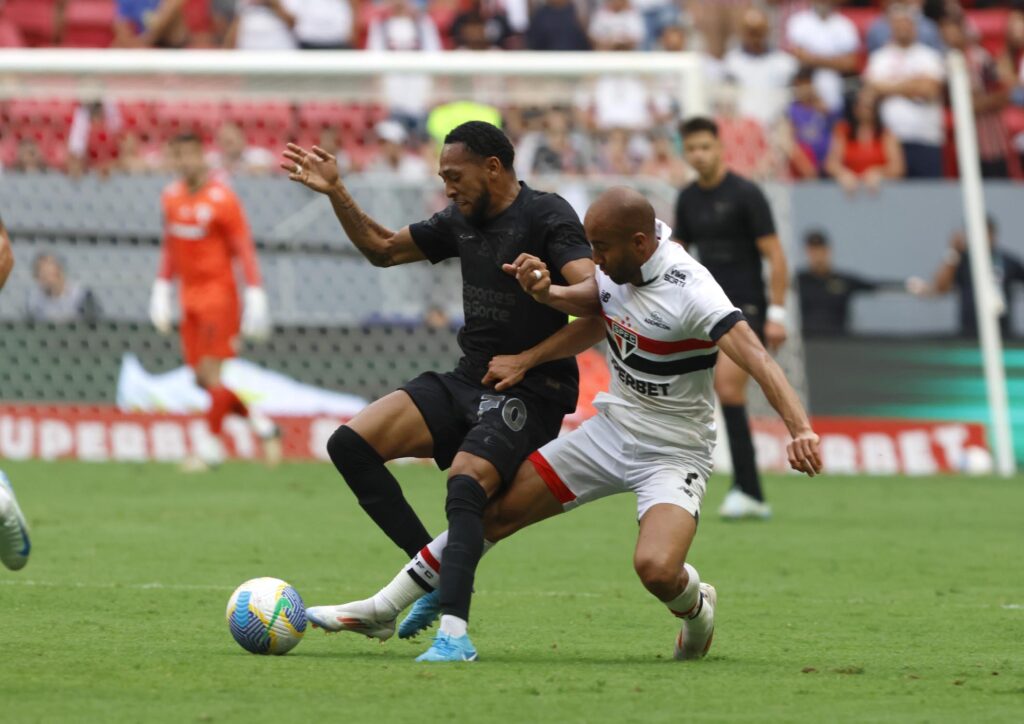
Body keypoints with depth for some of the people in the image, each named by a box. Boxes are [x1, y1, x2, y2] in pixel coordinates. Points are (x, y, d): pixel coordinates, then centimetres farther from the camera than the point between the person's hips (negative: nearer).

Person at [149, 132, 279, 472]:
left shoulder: (222, 199, -11)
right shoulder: (172, 197, 9)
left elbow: (244, 249, -11)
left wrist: (255, 296, -16)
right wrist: (161, 289, 17)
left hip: (218, 291, -7)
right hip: (190, 294, 7)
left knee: (212, 371, -9)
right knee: (201, 376, 5)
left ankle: (211, 446, 0)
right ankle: (262, 426, 17)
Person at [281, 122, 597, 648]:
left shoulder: (547, 216, -10)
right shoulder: (461, 221, 12)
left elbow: (595, 290, -24)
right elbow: (383, 249, 26)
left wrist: (550, 292, -45)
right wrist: (336, 193, 16)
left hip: (531, 393, -8)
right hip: (467, 381, 8)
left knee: (465, 487, -32)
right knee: (350, 444, -8)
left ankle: (455, 630, -42)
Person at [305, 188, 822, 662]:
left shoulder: (689, 291, -26)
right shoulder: (615, 270, -3)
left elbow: (755, 358, -36)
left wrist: (800, 428, -50)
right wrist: (526, 360, 7)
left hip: (673, 453, -7)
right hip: (611, 428, 7)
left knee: (656, 569, -30)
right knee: (495, 509, 2)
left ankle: (697, 610, 8)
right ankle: (381, 611, 14)